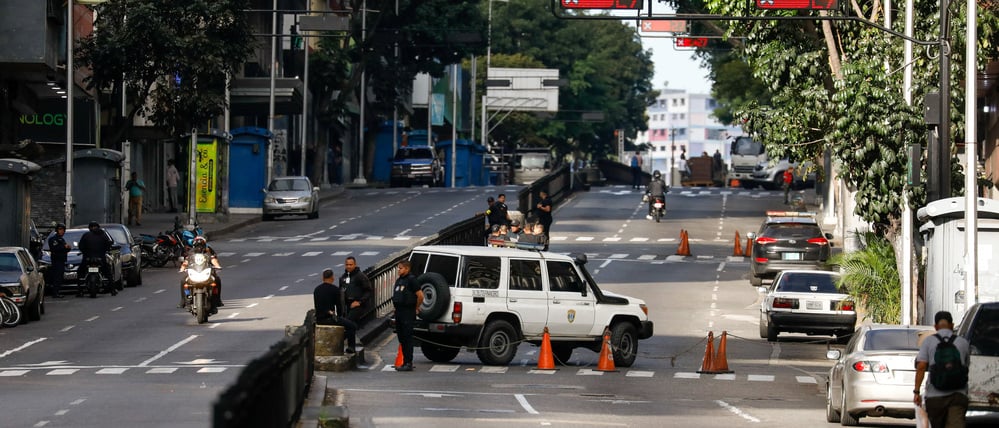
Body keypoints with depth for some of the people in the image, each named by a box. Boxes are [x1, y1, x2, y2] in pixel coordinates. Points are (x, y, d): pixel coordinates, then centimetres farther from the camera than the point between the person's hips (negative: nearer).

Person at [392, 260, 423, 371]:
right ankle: (405, 362, 16)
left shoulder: (411, 280, -11)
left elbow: (420, 295, -16)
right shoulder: (399, 280, 15)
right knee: (401, 338, 10)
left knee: (407, 338, -8)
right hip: (399, 312, 9)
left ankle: (408, 363, -8)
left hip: (408, 312, -9)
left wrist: (416, 308, -5)